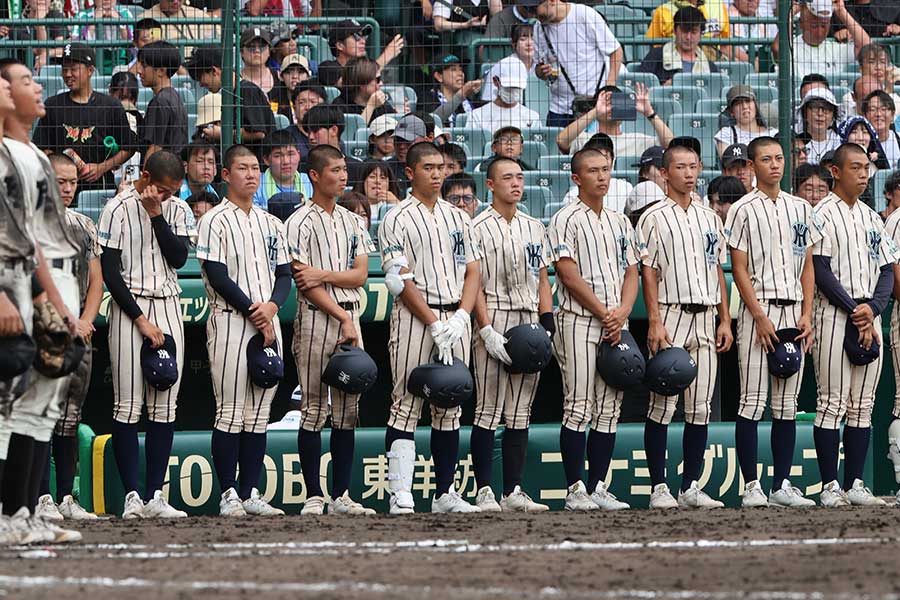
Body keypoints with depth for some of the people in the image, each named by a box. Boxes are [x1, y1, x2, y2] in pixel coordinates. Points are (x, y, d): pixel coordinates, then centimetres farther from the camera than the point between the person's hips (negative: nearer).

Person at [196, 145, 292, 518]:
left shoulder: (271, 224, 16)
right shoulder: (216, 221, -3)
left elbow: (284, 275, 14)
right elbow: (218, 277, -11)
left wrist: (271, 306, -7)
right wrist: (255, 315, -12)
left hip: (268, 322, 6)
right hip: (230, 322, -6)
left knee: (259, 414, 6)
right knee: (231, 412, -7)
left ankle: (250, 493, 8)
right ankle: (228, 494, -4)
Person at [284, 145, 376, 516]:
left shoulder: (353, 222, 15)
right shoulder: (300, 223, -4)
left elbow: (360, 275, 6)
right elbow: (304, 283, -11)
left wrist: (323, 275, -12)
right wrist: (343, 319, -13)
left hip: (350, 318, 6)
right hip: (316, 318, -6)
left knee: (347, 411, 6)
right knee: (314, 409, -5)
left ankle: (341, 497, 9)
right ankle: (314, 497, -2)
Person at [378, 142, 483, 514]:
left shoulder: (457, 218, 15)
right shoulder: (397, 219, -3)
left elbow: (473, 271, 11)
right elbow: (400, 280, -9)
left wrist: (461, 317, -5)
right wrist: (435, 324, -15)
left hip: (455, 319, 5)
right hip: (414, 318, -5)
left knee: (449, 409, 7)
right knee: (406, 406, -8)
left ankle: (445, 493, 12)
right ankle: (400, 495, -10)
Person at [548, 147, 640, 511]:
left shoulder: (620, 223, 17)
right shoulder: (566, 221, -3)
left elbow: (631, 272, 13)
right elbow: (569, 275, -11)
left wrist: (622, 313, -5)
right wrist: (605, 314, -12)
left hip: (616, 325, 6)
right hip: (579, 322, -6)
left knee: (609, 410, 5)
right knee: (579, 409, -7)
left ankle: (598, 487, 9)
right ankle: (575, 490, -6)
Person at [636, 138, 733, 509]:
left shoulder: (710, 219, 16)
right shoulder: (654, 218, -1)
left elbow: (718, 270, 18)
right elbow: (648, 272, -6)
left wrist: (725, 321, 11)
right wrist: (655, 322, -14)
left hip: (705, 320, 5)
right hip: (671, 315, -5)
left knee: (700, 408, 4)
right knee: (663, 405, -6)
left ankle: (691, 487, 8)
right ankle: (659, 488, -3)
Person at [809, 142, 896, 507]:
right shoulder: (822, 215, -3)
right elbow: (821, 272, -10)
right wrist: (855, 313, -14)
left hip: (870, 318, 6)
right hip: (834, 316, -6)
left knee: (862, 406, 5)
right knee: (832, 403, -7)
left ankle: (854, 484, 7)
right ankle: (830, 487, -6)